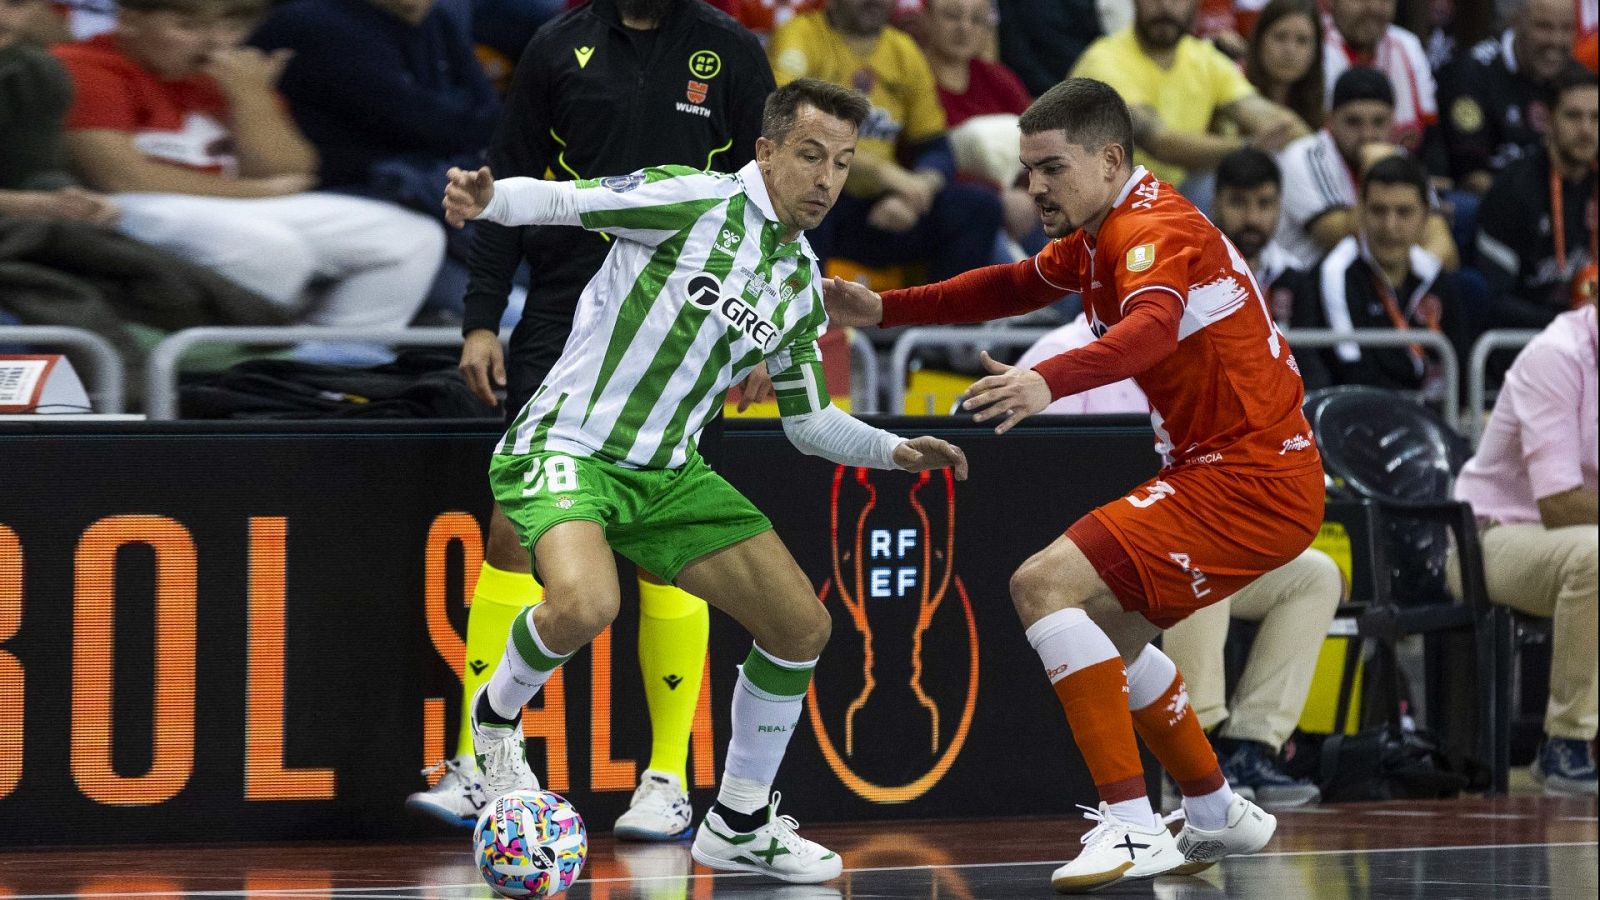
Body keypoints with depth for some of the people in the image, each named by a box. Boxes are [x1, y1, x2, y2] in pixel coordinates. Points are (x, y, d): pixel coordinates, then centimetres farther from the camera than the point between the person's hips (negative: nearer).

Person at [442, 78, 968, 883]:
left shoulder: (802, 283, 10)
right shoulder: (693, 201, -12)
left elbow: (808, 420, 19)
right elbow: (560, 200, -19)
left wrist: (896, 451, 5)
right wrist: (484, 198, -39)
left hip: (668, 475, 8)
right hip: (567, 447, -8)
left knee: (801, 627, 3)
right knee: (583, 605, -36)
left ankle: (739, 825, 21)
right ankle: (498, 712, -1)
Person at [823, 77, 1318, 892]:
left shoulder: (1153, 228, -17)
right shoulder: (1096, 235, 14)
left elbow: (1152, 328, -39)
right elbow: (1016, 286, 32)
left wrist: (1049, 382, -56)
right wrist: (883, 310, 22)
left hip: (1251, 480, -10)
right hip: (1222, 468, 10)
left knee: (1045, 584, -19)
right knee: (1106, 629, 23)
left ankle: (1131, 825, -23)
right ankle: (1218, 816, 36)